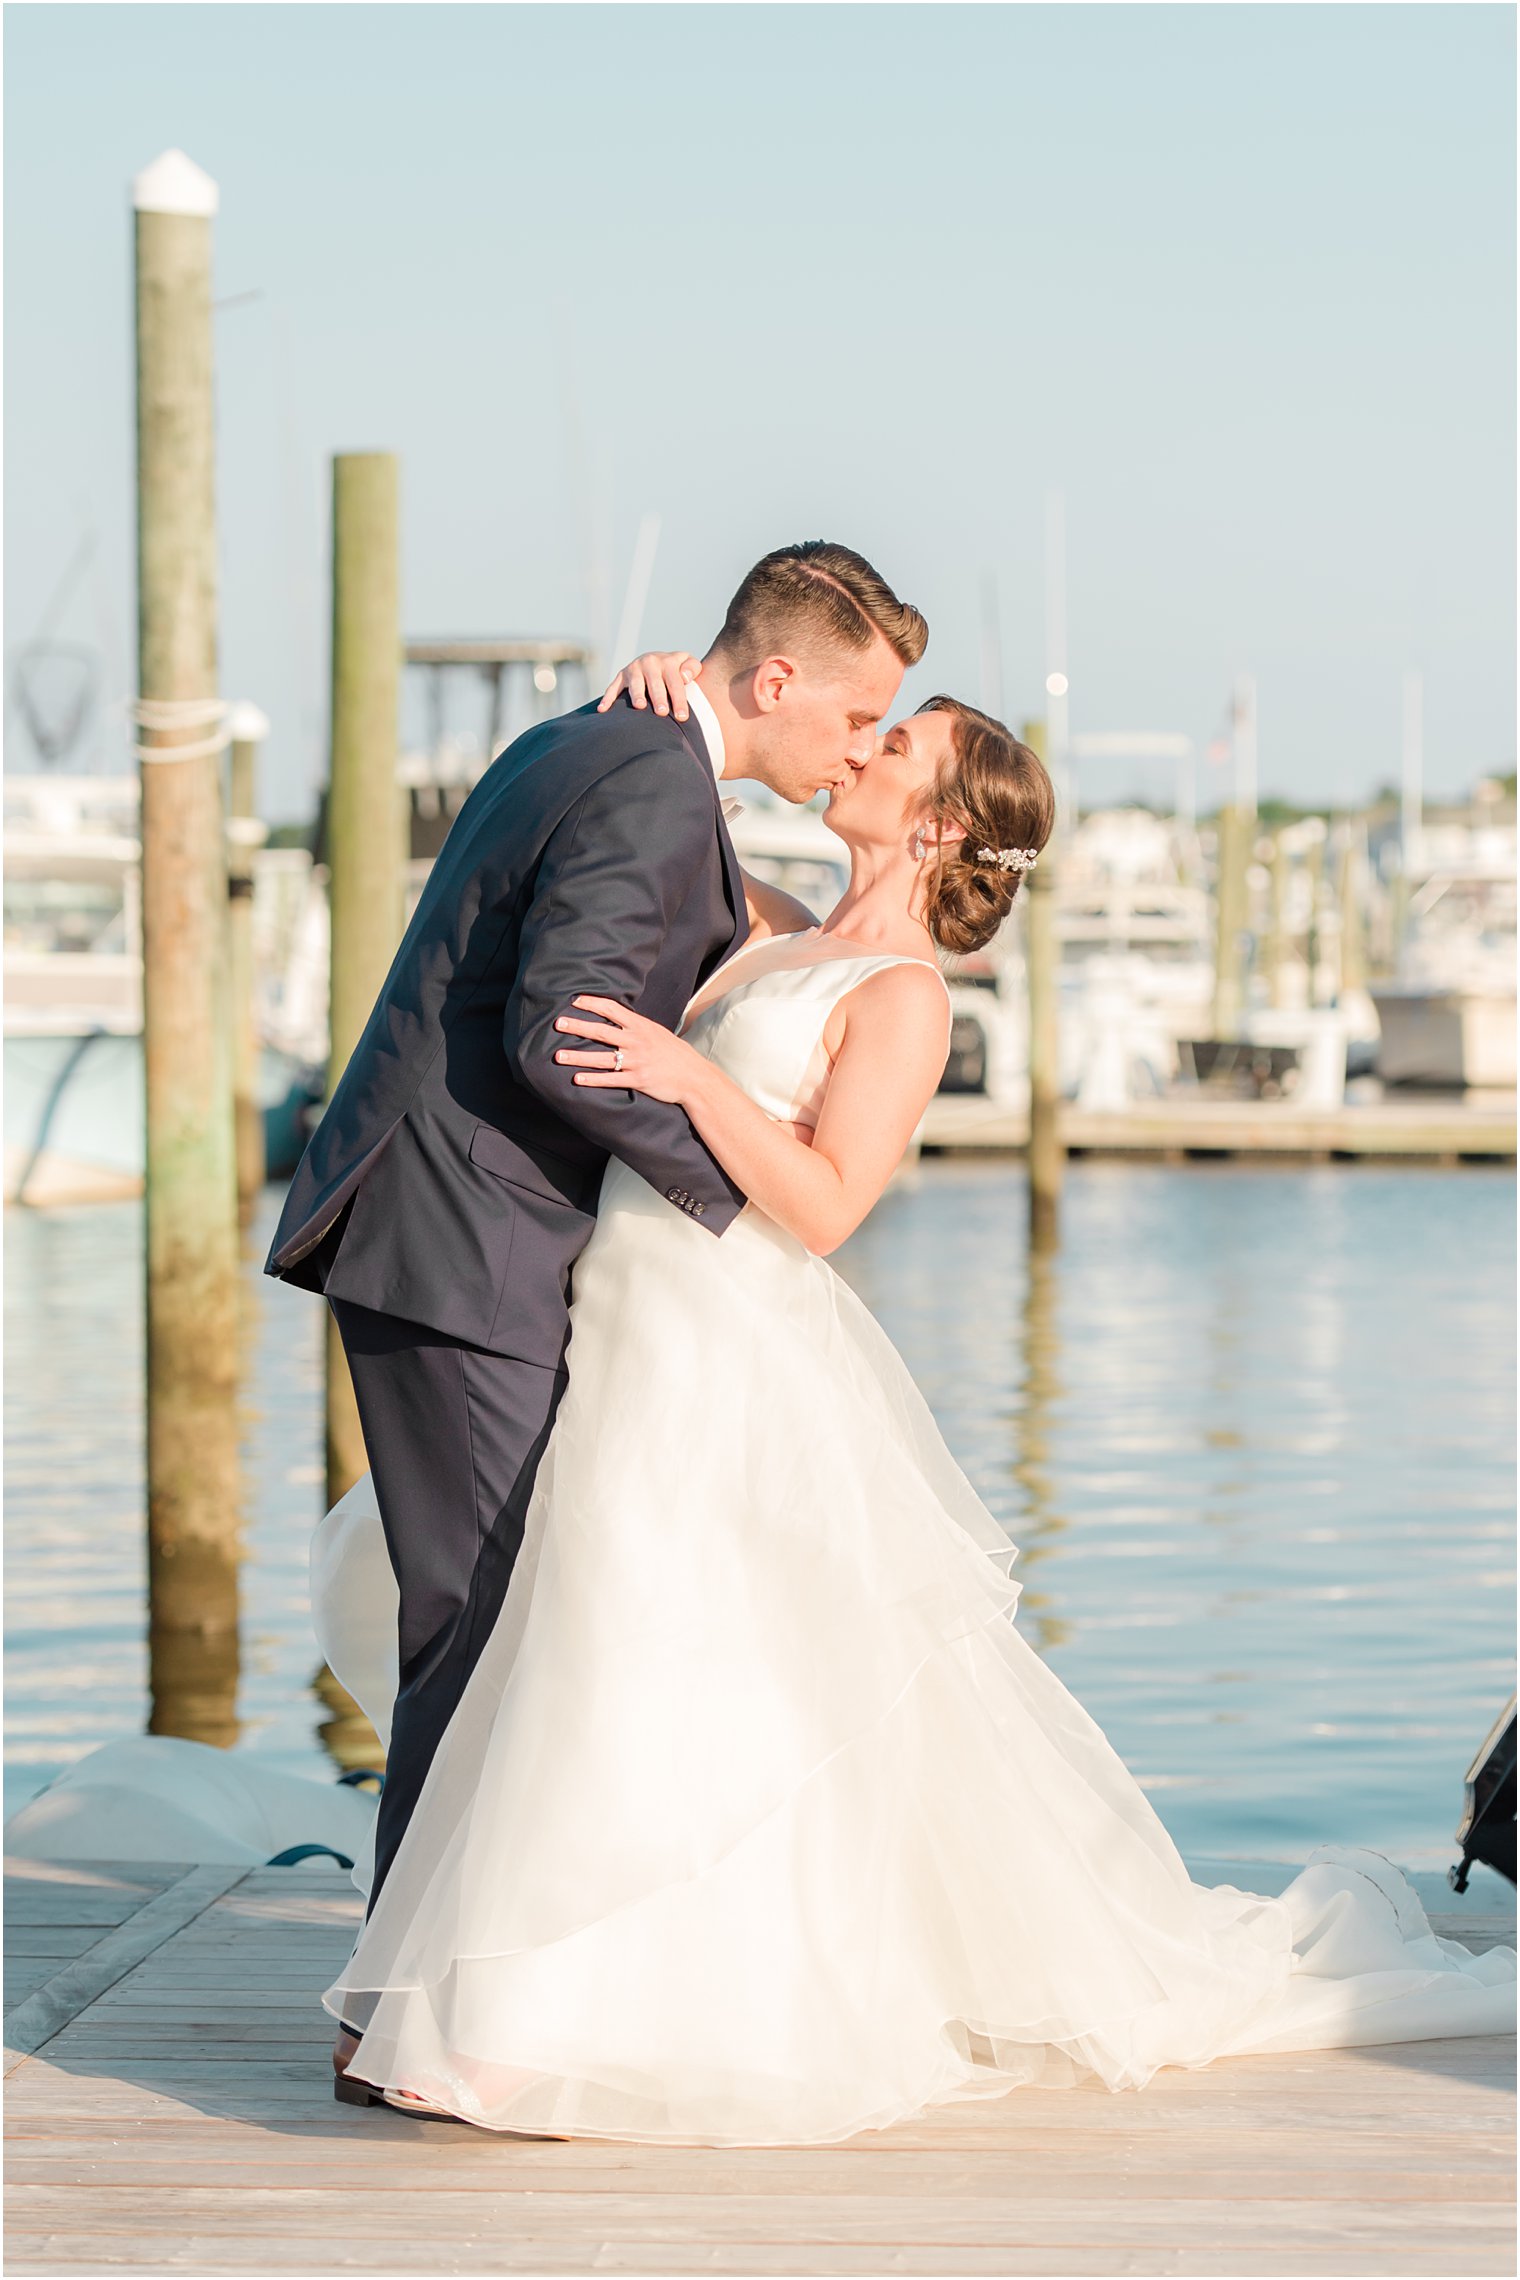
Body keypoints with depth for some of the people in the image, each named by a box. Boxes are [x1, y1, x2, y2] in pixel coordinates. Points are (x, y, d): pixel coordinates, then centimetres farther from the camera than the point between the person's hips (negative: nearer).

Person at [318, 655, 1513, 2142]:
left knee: (707, 1705, -8)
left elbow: (820, 1206, -18)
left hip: (734, 1362, -8)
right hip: (633, 1343, 8)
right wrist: (670, 696, 7)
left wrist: (690, 1075, -26)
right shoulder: (776, 938, 15)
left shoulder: (904, 996, -8)